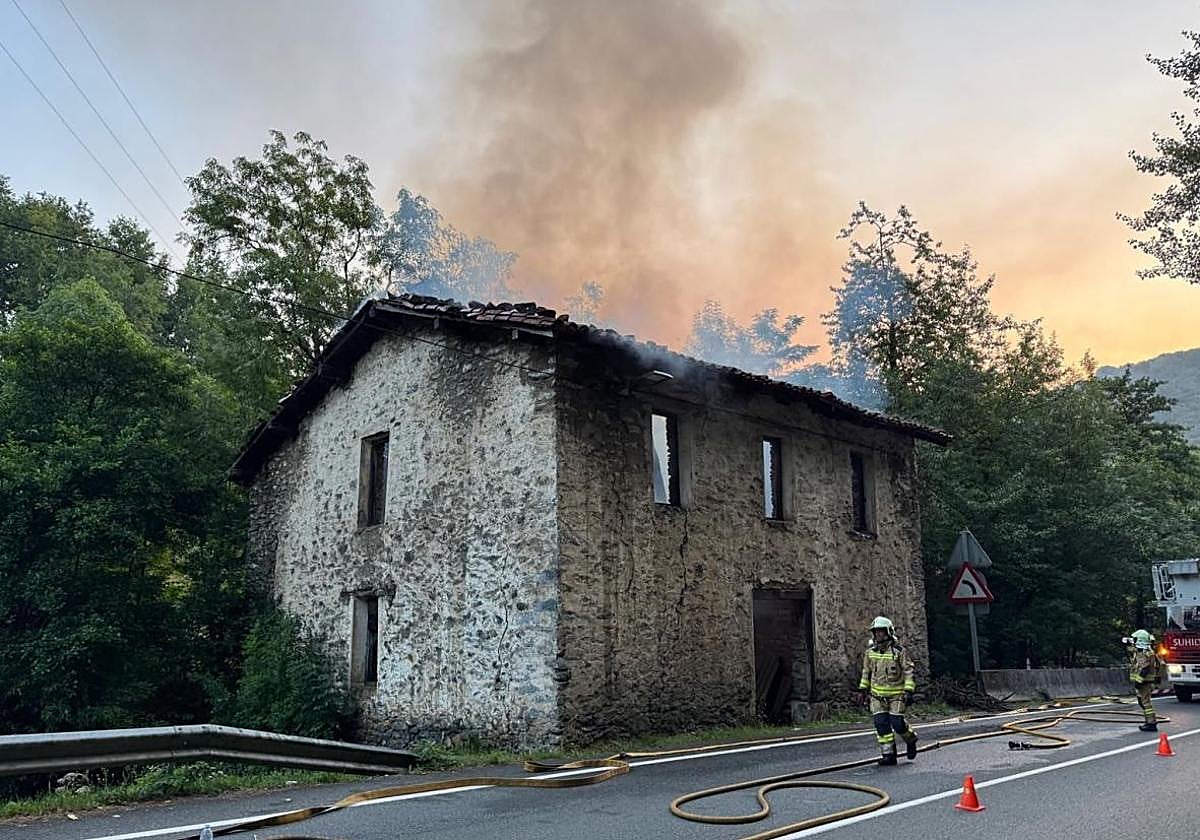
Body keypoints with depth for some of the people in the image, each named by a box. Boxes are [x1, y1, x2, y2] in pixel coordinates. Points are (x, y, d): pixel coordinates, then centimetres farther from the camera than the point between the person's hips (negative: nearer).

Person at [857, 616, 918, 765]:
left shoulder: (898, 651, -8)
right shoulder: (870, 652, 6)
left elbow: (908, 671, -6)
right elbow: (866, 671, 19)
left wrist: (908, 691, -12)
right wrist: (862, 689, 17)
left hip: (896, 695, -4)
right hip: (877, 695, 4)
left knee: (897, 723, -7)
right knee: (881, 723, -5)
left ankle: (911, 740, 25)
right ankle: (888, 754, 2)